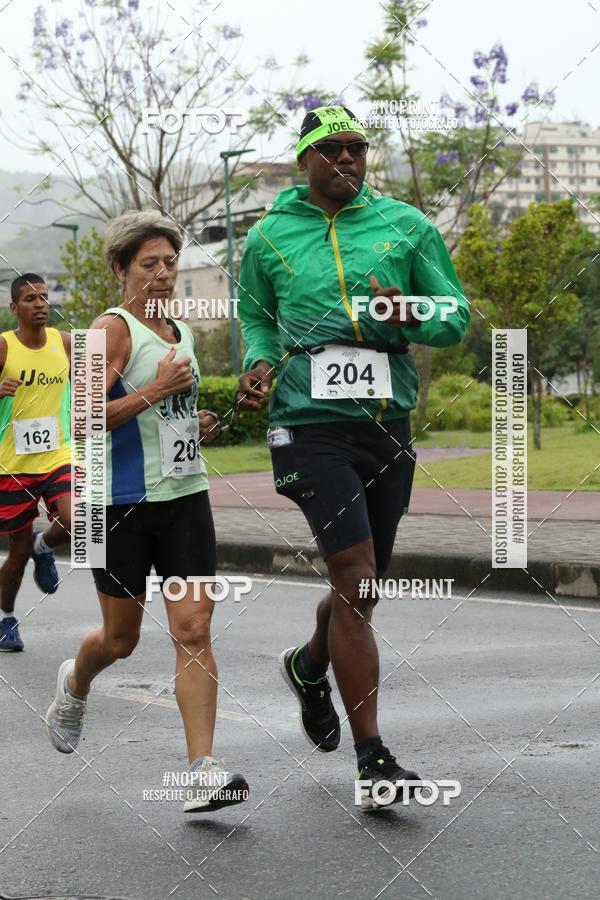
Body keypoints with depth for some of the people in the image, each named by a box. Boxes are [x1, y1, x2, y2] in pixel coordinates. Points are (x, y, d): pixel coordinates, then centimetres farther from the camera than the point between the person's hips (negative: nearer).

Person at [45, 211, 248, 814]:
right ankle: (74, 685, 44)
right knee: (120, 639, 9)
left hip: (185, 495, 5)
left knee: (193, 628, -8)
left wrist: (197, 426, 14)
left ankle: (203, 771, -12)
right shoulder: (114, 329, -8)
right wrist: (154, 391, -22)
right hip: (123, 502, -5)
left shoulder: (180, 333, 15)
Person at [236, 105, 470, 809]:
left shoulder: (407, 226, 7)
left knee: (362, 589, 15)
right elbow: (256, 317, 20)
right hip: (311, 427, -3)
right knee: (355, 586, -14)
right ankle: (373, 761, -9)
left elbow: (456, 316, 9)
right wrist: (259, 365, 0)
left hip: (389, 426, 3)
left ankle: (309, 664, 50)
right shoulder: (269, 237, 5)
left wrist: (411, 318, -13)